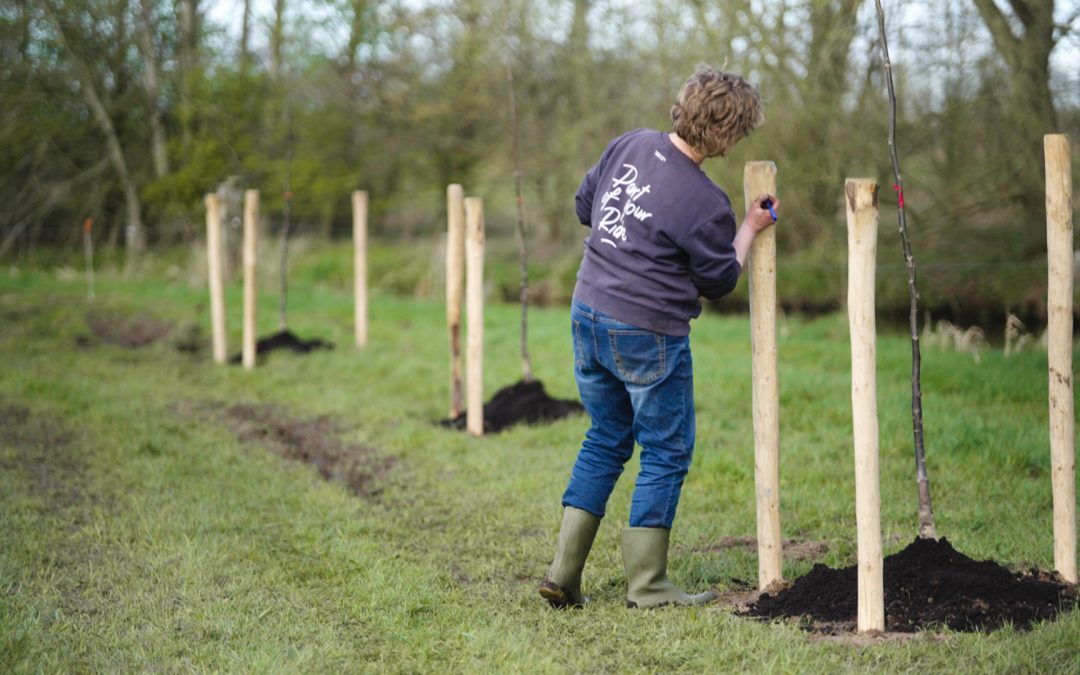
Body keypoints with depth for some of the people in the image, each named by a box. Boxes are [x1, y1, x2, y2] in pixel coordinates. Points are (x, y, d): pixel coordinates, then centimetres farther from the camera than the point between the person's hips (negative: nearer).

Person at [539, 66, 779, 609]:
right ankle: (646, 583, 11)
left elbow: (584, 205, 16)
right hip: (647, 337, -7)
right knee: (667, 452, 7)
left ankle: (563, 573, 16)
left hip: (588, 316, 7)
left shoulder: (630, 146, 2)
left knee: (605, 442, 18)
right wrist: (750, 229, 9)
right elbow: (719, 280, -2)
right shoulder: (705, 202, -17)